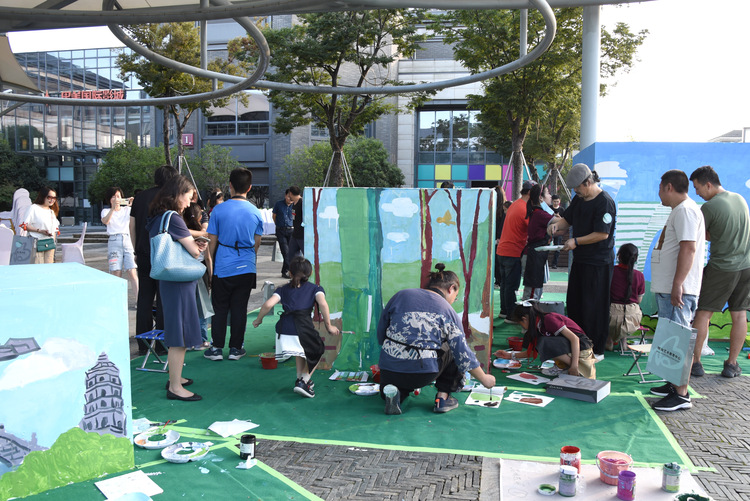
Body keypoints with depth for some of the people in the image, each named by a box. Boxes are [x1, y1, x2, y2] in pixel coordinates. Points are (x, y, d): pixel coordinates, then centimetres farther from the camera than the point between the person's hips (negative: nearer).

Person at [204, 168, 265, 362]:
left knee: (220, 308, 8)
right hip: (246, 267, 2)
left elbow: (212, 241, -3)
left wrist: (210, 264, 10)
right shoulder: (256, 212, 0)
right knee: (239, 308, 8)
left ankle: (217, 348, 12)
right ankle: (236, 348, 15)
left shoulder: (219, 210, -7)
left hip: (223, 266, -2)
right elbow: (257, 243, 7)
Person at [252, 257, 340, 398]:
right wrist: (328, 325, 3)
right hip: (303, 327, -4)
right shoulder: (315, 288, 18)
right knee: (317, 352, 23)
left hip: (284, 328, 4)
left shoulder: (283, 289, 22)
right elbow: (323, 304, -3)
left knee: (301, 347, 36)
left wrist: (258, 320, 21)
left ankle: (300, 379, 35)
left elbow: (268, 304, 5)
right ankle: (303, 381, 8)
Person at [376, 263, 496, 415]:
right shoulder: (448, 311, 0)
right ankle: (443, 398, 16)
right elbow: (463, 354, 1)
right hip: (423, 374, -3)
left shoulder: (401, 295, 8)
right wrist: (484, 379, 15)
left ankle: (394, 392, 1)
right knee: (451, 349, 24)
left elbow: (381, 332, 13)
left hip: (389, 368, 3)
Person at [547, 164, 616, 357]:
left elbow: (603, 234, -20)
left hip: (599, 263, -9)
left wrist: (576, 241, -19)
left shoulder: (605, 202, -16)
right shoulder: (579, 199, 11)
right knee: (574, 304, 13)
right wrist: (556, 224, 1)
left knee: (594, 308, -3)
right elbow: (567, 219, 23)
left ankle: (597, 350, 9)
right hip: (580, 259, 9)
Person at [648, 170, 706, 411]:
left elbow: (688, 248, -24)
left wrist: (677, 284, -27)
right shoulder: (680, 210, 21)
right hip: (668, 288, 11)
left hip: (678, 290, -11)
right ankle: (674, 384, 26)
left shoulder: (685, 210, -14)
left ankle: (681, 395, -6)